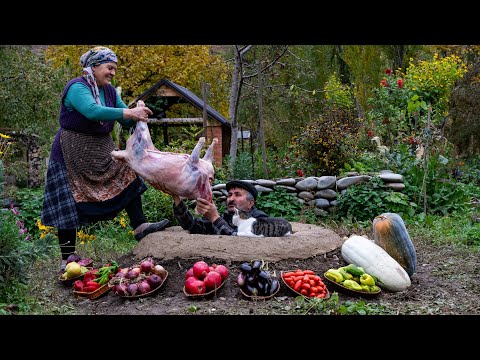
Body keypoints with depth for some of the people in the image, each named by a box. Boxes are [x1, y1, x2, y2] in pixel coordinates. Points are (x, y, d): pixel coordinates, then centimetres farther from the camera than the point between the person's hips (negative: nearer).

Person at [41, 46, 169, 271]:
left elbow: (126, 122, 6)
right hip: (73, 154, -7)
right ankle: (67, 259, 7)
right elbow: (93, 111, -37)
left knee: (127, 177, -4)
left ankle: (139, 226, 1)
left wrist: (137, 114, -16)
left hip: (102, 151, 7)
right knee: (69, 205, -2)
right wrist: (128, 112, -37)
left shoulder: (109, 91, 6)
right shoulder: (76, 87, -18)